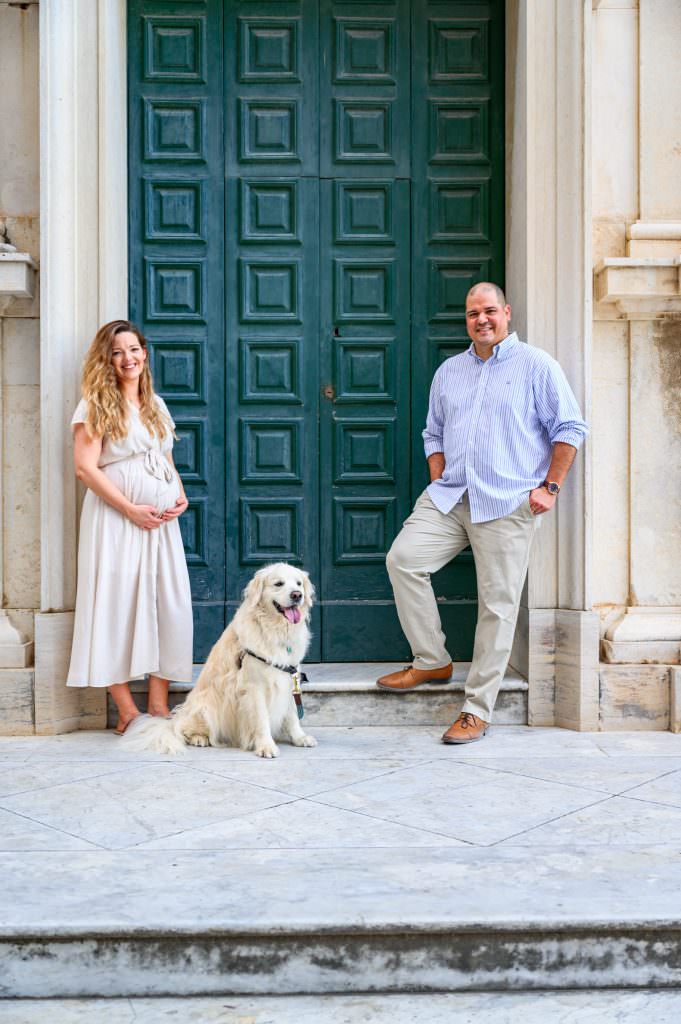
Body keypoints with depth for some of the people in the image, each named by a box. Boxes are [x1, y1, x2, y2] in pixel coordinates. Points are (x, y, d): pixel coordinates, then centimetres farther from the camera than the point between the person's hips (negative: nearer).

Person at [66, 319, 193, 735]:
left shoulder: (157, 404, 18)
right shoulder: (96, 405, -1)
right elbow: (85, 467, -10)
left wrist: (181, 496, 4)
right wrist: (131, 509, -15)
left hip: (161, 521, 6)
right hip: (116, 518, -6)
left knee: (169, 606, 2)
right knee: (117, 605, -5)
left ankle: (159, 707, 9)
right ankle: (128, 712, 1)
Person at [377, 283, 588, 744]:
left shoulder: (536, 365, 3)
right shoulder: (449, 370, 18)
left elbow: (570, 428, 1)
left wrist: (550, 487, -6)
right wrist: (439, 483, 9)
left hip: (507, 504, -4)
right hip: (448, 498, 5)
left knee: (498, 604, -3)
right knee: (403, 558, -13)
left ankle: (477, 710, 6)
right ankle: (432, 661, 5)